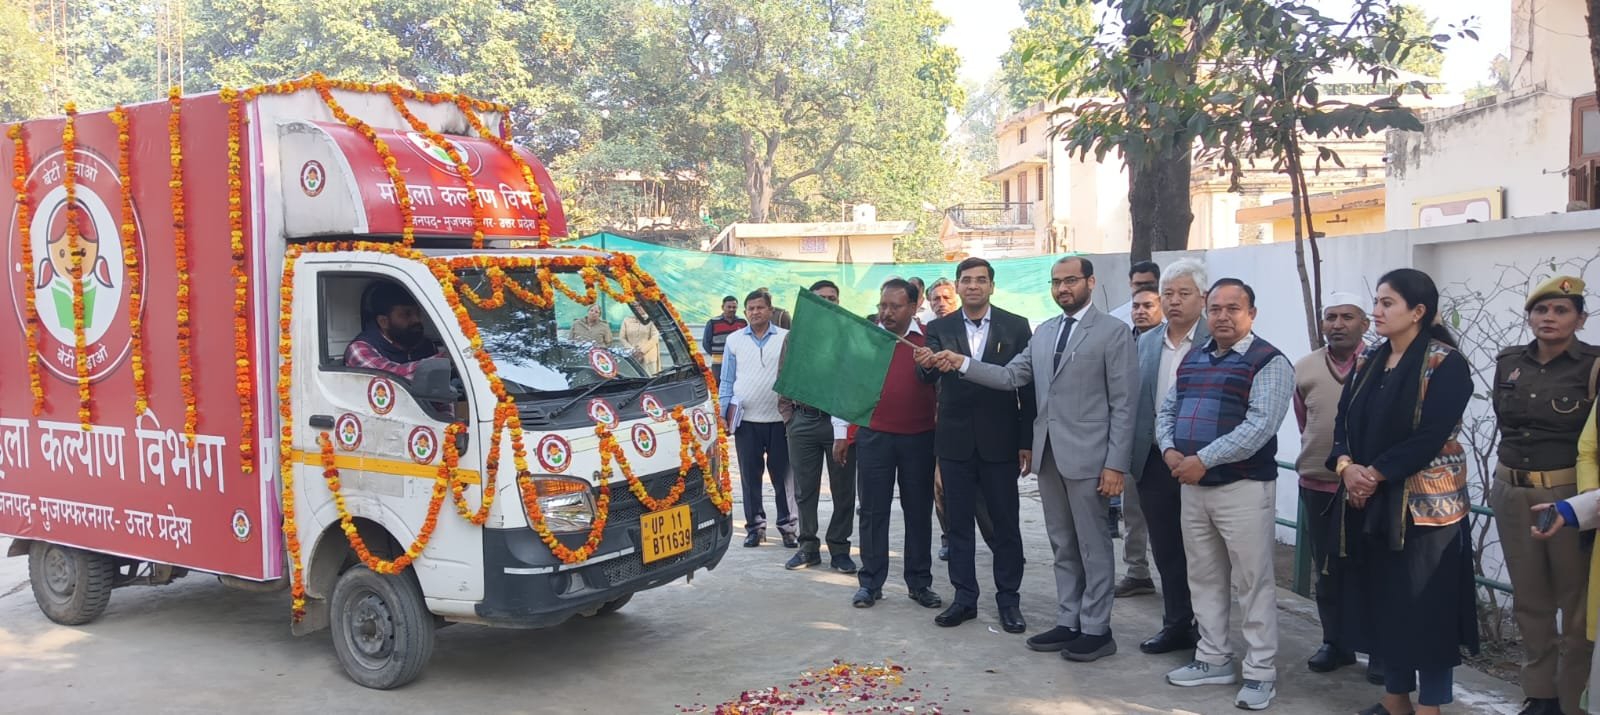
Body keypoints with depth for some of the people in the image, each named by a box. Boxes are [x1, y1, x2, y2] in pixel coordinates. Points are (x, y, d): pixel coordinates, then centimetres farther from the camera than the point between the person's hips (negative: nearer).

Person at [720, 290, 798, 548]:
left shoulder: (786, 338, 3)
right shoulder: (734, 340, 9)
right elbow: (727, 380, 12)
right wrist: (723, 413, 6)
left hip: (779, 418, -2)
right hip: (746, 419, 2)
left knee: (783, 476, 3)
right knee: (750, 476, 7)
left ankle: (788, 526, 13)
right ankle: (755, 526, 18)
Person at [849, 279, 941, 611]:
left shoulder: (930, 338, 0)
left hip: (920, 438, 0)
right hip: (874, 437, 0)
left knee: (918, 511, 8)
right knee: (872, 511, 5)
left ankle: (919, 583, 19)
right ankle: (870, 583, 14)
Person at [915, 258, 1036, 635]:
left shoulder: (1016, 327, 0)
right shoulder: (939, 329, 3)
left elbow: (1028, 385, 0)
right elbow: (926, 377, -10)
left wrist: (1028, 441, -4)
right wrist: (929, 364, -35)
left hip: (1000, 441, -1)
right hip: (956, 440, 2)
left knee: (1005, 524, 6)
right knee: (959, 523, 9)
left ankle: (1009, 599, 18)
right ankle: (964, 597, 19)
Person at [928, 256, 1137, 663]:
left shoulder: (1113, 333, -6)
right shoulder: (1043, 332, 14)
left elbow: (1123, 403, -9)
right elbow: (1011, 376, 7)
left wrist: (1116, 464, -14)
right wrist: (963, 364, -6)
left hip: (1087, 456, -6)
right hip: (1048, 454, 6)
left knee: (1093, 547, 3)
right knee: (1062, 547, 14)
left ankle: (1096, 629, 13)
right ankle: (1068, 622, 24)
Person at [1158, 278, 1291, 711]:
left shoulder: (1269, 362, -9)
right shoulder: (1192, 360, 14)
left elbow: (1260, 426, -19)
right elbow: (1167, 411, 15)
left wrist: (1203, 459, -22)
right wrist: (1170, 450, -5)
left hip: (1244, 487, -7)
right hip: (1193, 486, 7)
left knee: (1252, 582, 1)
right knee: (1204, 578, 14)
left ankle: (1260, 673, 11)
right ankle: (1213, 660, 26)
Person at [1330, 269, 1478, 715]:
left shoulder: (1446, 365, -10)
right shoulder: (1369, 362, 11)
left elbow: (1431, 436, -18)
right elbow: (1344, 421, 5)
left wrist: (1374, 473, -18)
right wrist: (1346, 465, -13)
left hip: (1426, 504, -6)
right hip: (1371, 503, 7)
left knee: (1427, 605, 1)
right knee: (1383, 601, 12)